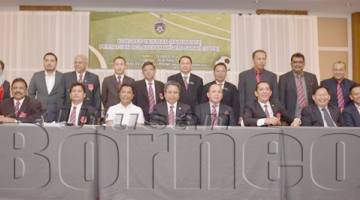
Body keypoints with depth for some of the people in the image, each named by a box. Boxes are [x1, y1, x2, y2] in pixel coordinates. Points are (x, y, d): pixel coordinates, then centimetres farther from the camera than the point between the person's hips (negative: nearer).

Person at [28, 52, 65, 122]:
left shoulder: (62, 77, 2)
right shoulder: (36, 76, 9)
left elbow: (64, 96, 3)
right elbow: (31, 94, 15)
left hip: (57, 114, -1)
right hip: (39, 114, 2)